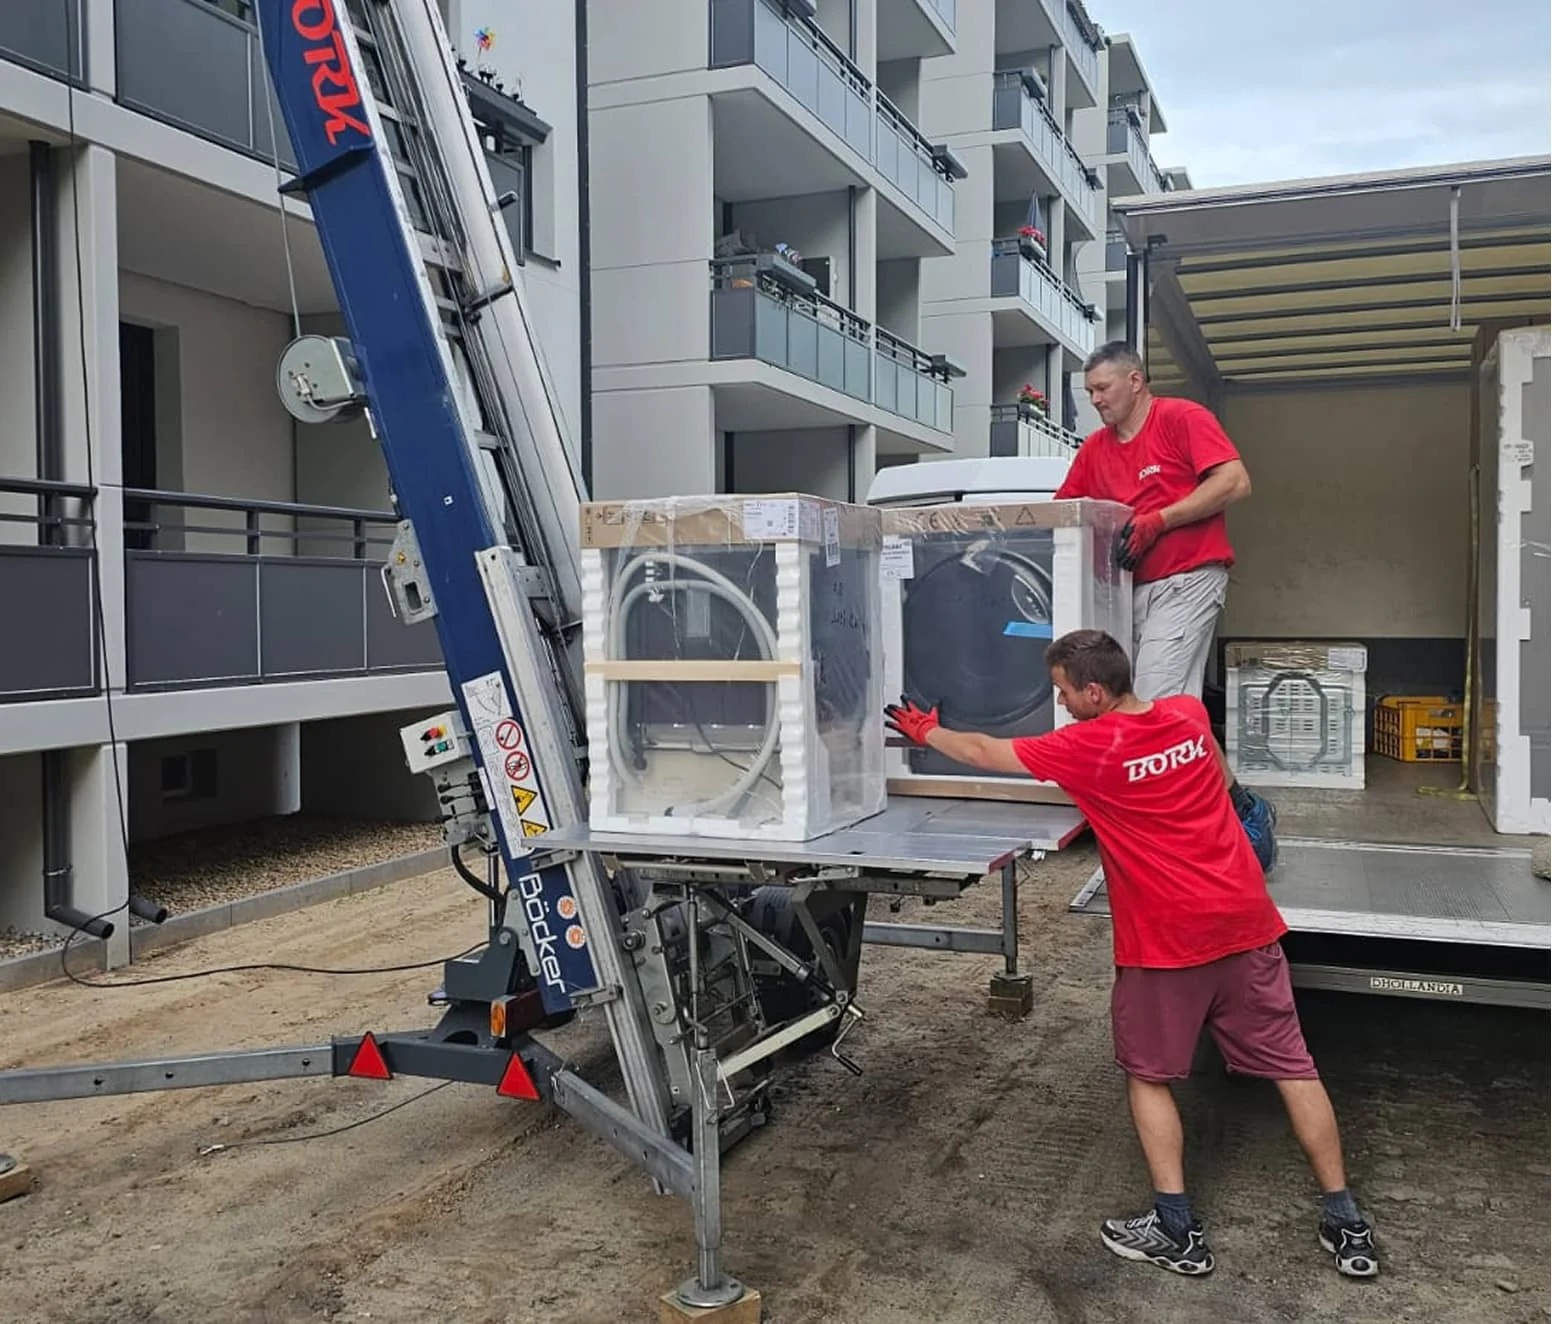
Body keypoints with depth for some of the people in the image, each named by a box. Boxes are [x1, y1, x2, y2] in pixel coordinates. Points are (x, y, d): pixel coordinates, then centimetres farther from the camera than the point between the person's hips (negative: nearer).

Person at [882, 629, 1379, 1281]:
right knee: (1292, 1067, 11)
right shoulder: (1189, 713, 3)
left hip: (1166, 940, -5)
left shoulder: (1088, 748, -12)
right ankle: (1346, 1225, 19)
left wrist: (927, 732, 17)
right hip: (1245, 921, 5)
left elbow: (983, 753, 0)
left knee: (1148, 1076, 13)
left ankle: (1178, 1231, 14)